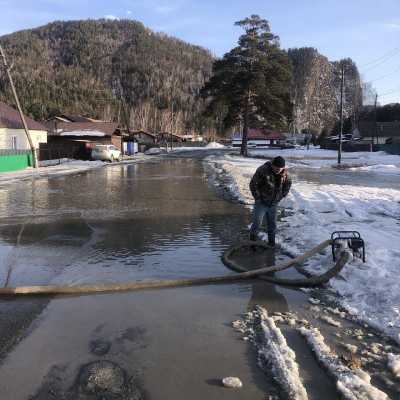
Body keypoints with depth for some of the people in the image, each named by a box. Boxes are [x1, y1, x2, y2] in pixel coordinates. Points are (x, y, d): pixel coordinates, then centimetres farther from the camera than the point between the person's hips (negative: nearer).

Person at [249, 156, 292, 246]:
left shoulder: (284, 173, -6)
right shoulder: (262, 170, -21)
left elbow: (288, 184, 13)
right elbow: (253, 184, -15)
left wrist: (281, 197, 7)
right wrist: (258, 198, -11)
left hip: (273, 204, 4)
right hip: (261, 203, -4)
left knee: (272, 225, 12)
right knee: (257, 223, -2)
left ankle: (271, 242, 27)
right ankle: (252, 236, 23)